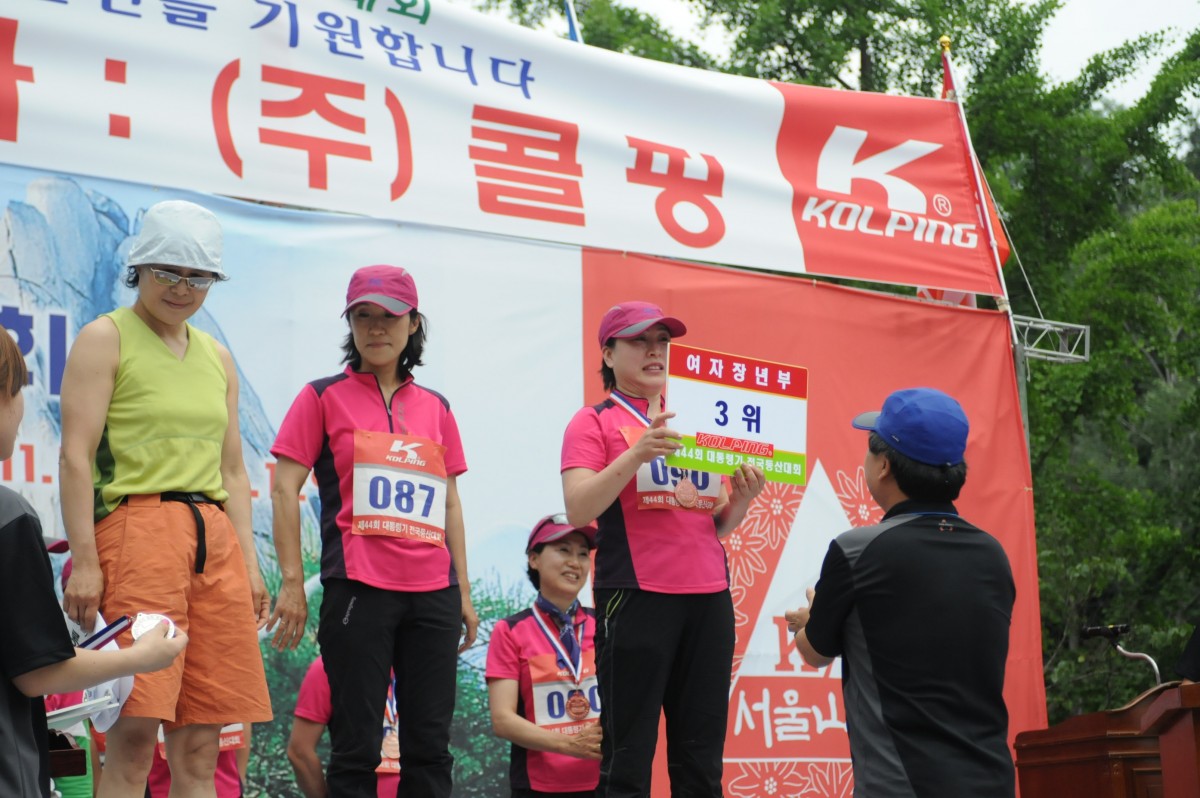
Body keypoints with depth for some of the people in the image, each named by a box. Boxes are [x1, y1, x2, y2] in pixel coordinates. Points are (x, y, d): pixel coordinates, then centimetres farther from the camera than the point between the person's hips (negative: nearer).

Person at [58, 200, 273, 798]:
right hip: (139, 528, -6)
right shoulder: (106, 338, 4)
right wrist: (84, 559, -13)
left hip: (217, 541, 6)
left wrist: (250, 563, 15)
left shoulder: (217, 357, 21)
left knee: (200, 743, 2)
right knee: (134, 733, -15)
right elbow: (76, 455, -4)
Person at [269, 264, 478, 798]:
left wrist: (464, 592, 12)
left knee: (430, 745, 5)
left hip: (434, 593, 4)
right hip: (359, 590, -4)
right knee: (357, 745, -2)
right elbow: (285, 488, 0)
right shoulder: (323, 397, 4)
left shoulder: (436, 408, 15)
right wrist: (292, 582, -8)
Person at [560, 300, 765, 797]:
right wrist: (637, 454, -21)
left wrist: (741, 499, 0)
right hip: (637, 599, -5)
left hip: (709, 597, 5)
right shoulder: (595, 422, 4)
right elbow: (578, 510, -11)